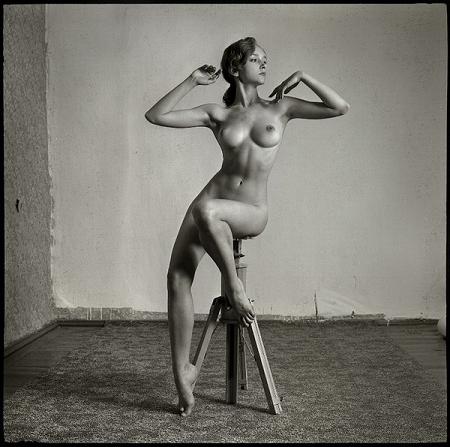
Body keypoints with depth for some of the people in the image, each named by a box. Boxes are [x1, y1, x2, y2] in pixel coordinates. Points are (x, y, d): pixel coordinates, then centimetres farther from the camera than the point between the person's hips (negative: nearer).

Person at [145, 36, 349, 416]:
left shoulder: (281, 107, 6)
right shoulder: (218, 114, 7)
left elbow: (340, 108, 1)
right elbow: (155, 116, 1)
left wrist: (302, 77, 0)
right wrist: (192, 82, 2)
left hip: (250, 213, -2)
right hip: (212, 203, 2)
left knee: (205, 209, -37)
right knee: (177, 277, -11)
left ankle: (234, 284, -14)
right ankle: (182, 371, 0)